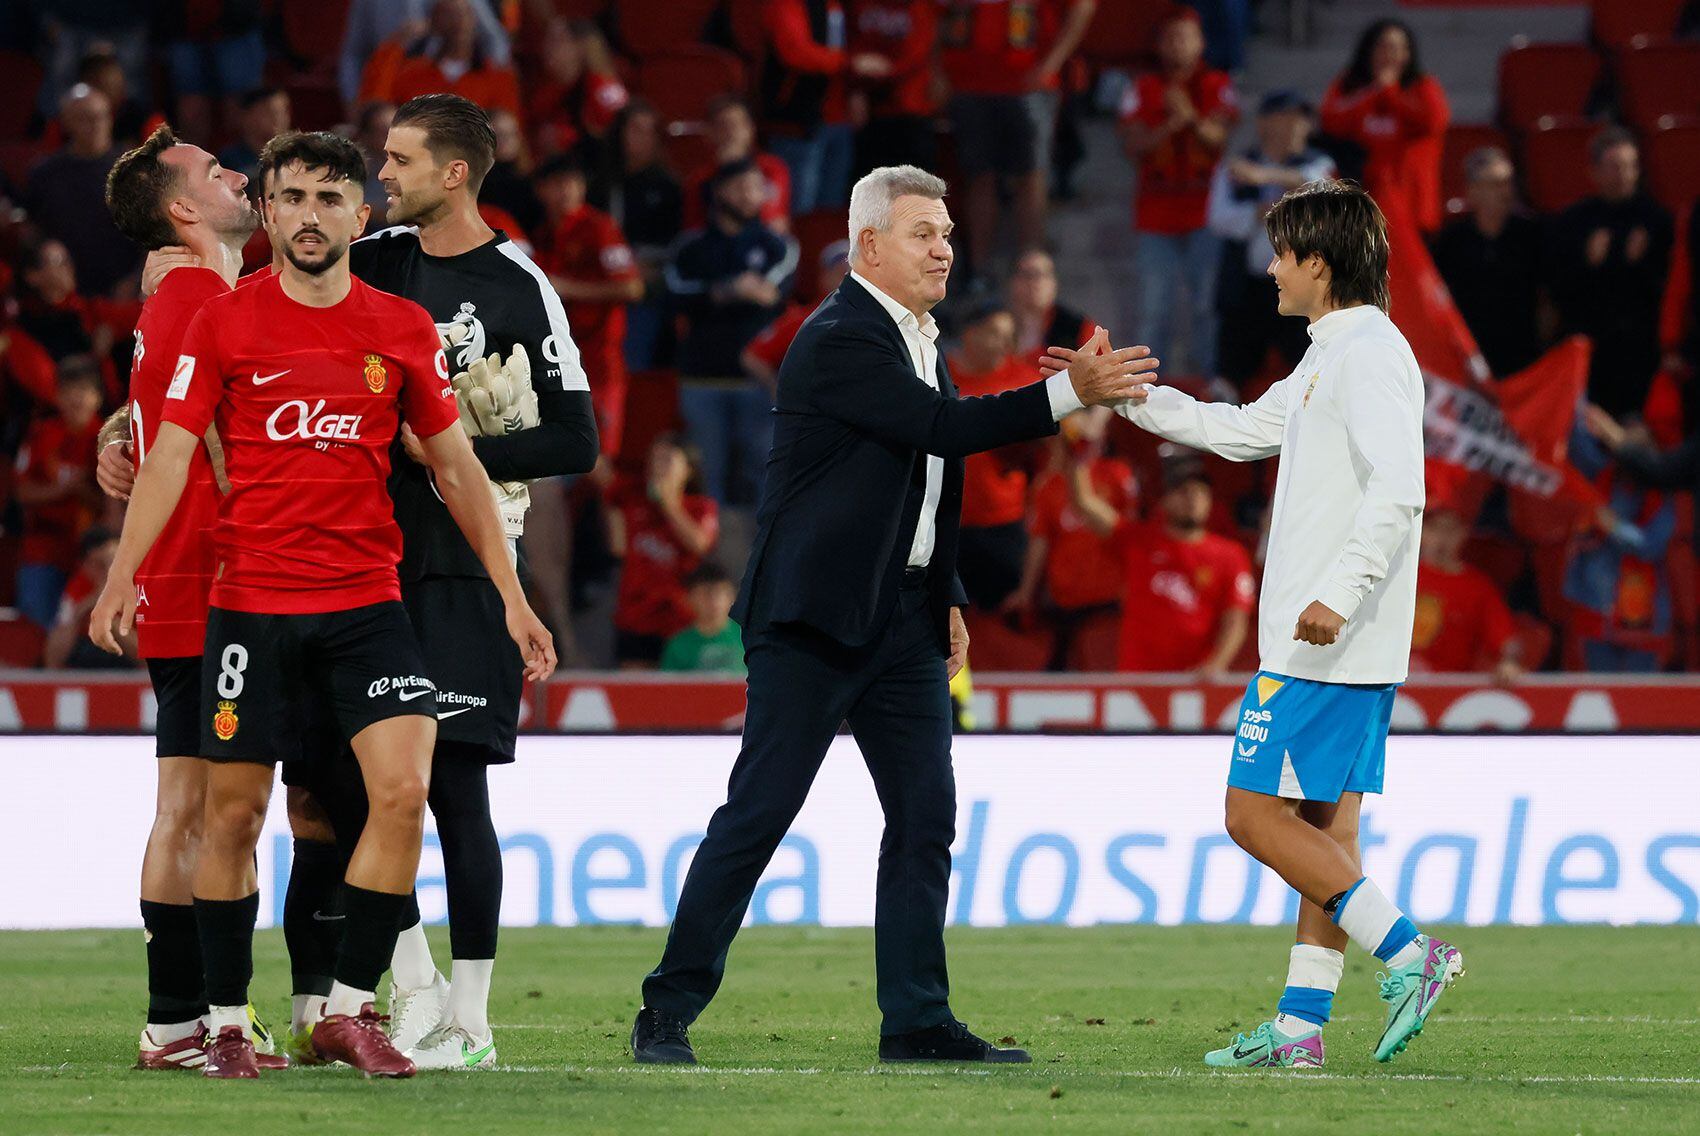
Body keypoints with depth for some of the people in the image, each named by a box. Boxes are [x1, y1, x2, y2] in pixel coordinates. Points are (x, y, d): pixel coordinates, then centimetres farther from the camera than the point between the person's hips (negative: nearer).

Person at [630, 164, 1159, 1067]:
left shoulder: (922, 341, 16)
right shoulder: (838, 341, -14)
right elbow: (943, 427, -23)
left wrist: (948, 599, 18)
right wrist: (1071, 392, -25)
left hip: (904, 616, 9)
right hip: (816, 617, -9)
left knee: (925, 815, 4)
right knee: (758, 812, -8)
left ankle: (916, 1019, 8)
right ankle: (668, 1011, -3)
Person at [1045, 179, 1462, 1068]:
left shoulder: (1370, 354, -14)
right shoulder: (1330, 357, 18)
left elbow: (1398, 488, -24)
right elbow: (1245, 430, 31)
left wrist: (1340, 593, -30)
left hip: (1332, 644, -10)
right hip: (1346, 650, 10)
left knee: (1256, 812, -9)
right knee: (1323, 826, 8)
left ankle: (1406, 952, -13)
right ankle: (1299, 1028, 9)